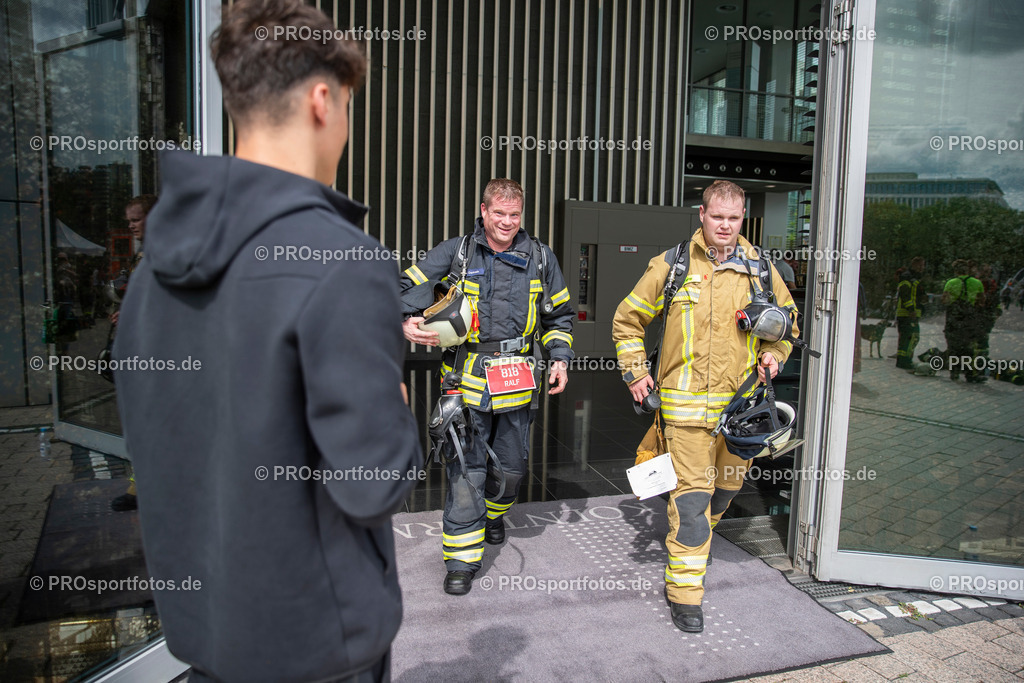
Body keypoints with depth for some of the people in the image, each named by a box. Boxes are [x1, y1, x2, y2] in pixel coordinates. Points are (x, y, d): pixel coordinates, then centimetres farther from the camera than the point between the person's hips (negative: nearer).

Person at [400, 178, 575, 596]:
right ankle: (462, 557, 9)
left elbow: (560, 315, 18)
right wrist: (408, 321, -23)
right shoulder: (454, 253, 1)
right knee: (466, 469, -3)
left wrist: (559, 359, 6)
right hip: (467, 378, -3)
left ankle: (494, 514, 47)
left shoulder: (540, 259, 10)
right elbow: (408, 287, -2)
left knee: (512, 464, 16)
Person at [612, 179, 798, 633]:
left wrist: (774, 352, 5)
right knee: (691, 491, -5)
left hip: (742, 402, 4)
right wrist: (635, 372, 1)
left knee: (727, 484, 20)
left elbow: (787, 317, 23)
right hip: (687, 402, -4)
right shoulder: (672, 266, -2)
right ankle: (685, 588, 7)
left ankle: (694, 535, 50)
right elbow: (628, 320, 7)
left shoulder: (759, 269, 6)